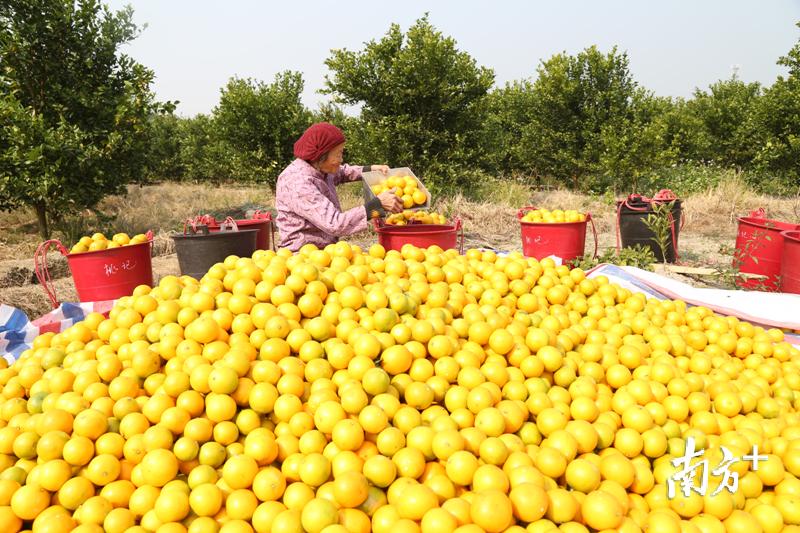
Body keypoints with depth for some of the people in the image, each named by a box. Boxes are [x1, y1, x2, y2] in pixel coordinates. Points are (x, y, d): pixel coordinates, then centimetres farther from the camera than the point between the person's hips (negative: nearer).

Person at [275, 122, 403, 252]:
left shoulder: (320, 169, 5)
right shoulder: (298, 183, -23)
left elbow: (342, 172, 29)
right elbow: (334, 224, -31)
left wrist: (370, 169, 13)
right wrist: (378, 203, -29)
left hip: (324, 250, 9)